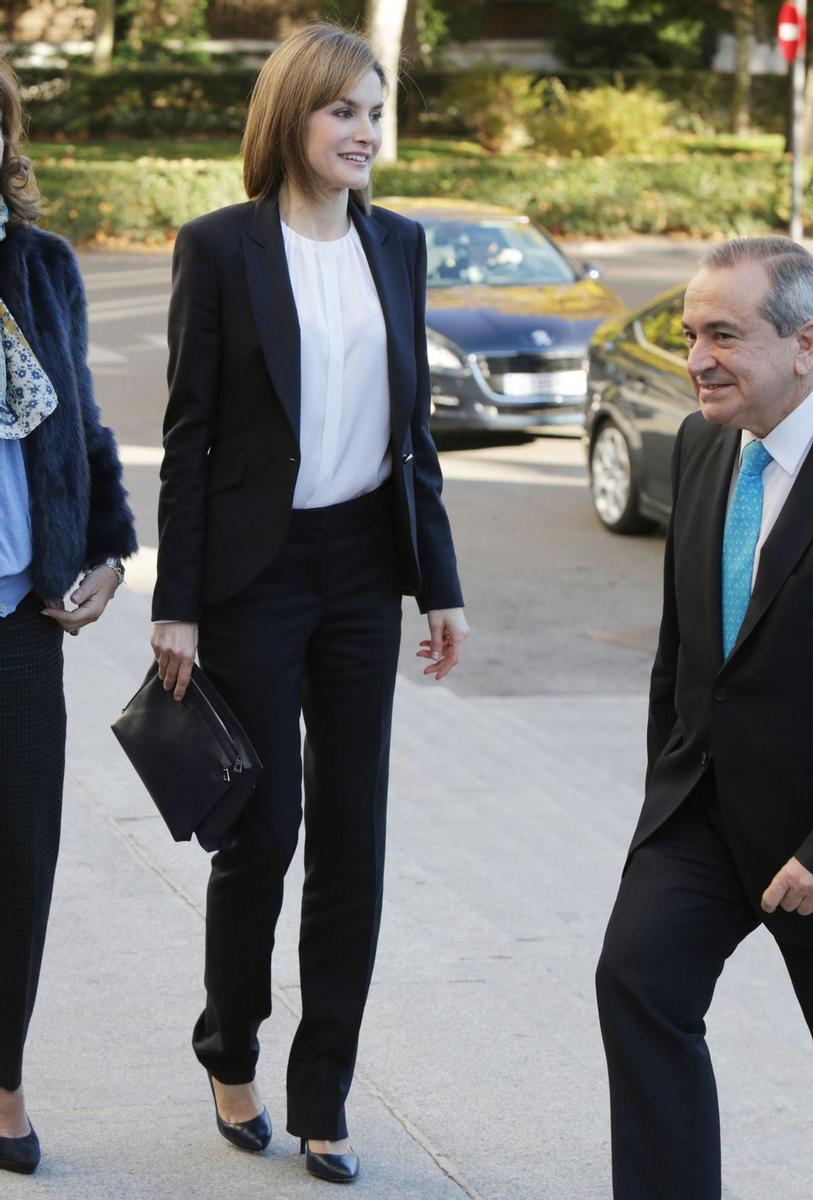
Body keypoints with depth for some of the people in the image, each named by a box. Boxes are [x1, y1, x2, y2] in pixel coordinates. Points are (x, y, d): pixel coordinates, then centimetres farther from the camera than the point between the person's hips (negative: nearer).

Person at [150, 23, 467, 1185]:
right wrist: (177, 606, -9)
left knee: (353, 833, 5)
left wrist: (440, 585, 9)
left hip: (362, 566, 4)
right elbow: (189, 434, -6)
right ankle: (230, 1053, 25)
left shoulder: (398, 246, 7)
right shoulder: (220, 247, -6)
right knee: (263, 827, 1)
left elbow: (413, 425, 12)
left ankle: (322, 1093, 15)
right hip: (256, 568, -4)